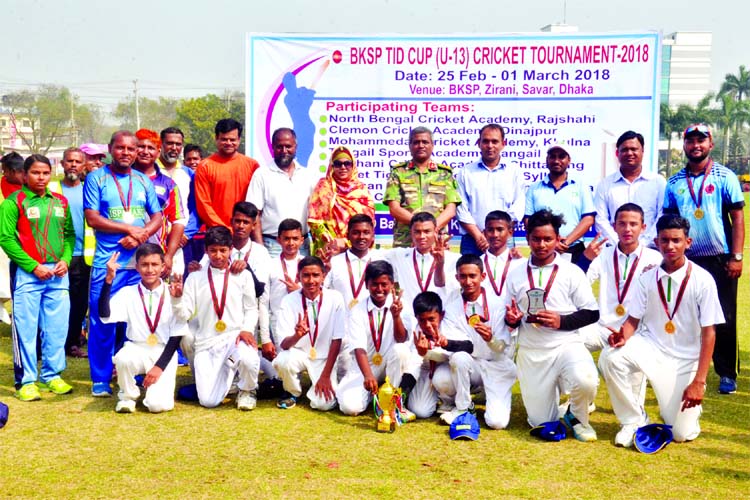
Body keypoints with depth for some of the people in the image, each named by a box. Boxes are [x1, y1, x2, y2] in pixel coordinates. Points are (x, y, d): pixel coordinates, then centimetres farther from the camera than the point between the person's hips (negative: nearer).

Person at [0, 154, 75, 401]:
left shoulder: (60, 202, 11)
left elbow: (69, 234, 13)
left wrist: (65, 259, -4)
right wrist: (33, 266, -13)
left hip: (58, 273, 4)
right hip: (28, 274, -4)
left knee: (56, 328, 8)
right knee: (26, 328, 1)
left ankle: (51, 376, 20)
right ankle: (27, 381, 9)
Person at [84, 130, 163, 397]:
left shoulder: (143, 181, 12)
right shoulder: (96, 178, 2)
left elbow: (157, 217, 10)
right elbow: (92, 218, -6)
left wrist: (141, 236, -9)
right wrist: (130, 229, -12)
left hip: (140, 262, 3)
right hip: (107, 263, -3)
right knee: (102, 323, 0)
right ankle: (101, 380, 11)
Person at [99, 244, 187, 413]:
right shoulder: (128, 293, -1)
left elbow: (176, 336, -3)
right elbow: (105, 315, -18)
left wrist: (160, 366, -11)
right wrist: (109, 280, -24)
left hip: (164, 354, -1)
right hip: (136, 349, 1)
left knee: (158, 404, -20)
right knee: (124, 358, -35)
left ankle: (159, 383, 17)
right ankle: (127, 396, -3)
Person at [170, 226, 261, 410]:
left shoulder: (243, 276, 6)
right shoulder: (195, 278, 8)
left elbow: (251, 308, 7)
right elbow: (185, 314, 5)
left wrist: (247, 329, -12)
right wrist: (177, 298, -16)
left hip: (236, 337, -1)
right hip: (207, 342, 2)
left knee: (248, 360, -38)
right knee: (208, 401, -10)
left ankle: (247, 390, -1)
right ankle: (226, 375, 26)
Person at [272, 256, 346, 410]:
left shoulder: (335, 298, -13)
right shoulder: (289, 301, -12)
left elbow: (337, 340, -9)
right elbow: (284, 344, -17)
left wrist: (326, 375, -12)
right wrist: (297, 335, -41)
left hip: (324, 358, -1)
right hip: (298, 354, 1)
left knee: (324, 404, -22)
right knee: (281, 362, -33)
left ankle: (320, 381, 15)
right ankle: (293, 392, 1)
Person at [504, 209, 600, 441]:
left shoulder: (572, 272, -1)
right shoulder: (516, 275, 7)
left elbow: (592, 314, -1)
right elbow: (510, 318, 15)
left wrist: (561, 321, -17)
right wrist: (511, 319, -9)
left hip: (567, 344, -2)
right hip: (530, 352, 3)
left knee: (586, 382, -35)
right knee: (540, 423, 5)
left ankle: (577, 417, 1)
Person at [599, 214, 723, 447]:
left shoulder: (702, 280, -11)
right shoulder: (648, 278, -2)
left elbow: (709, 333, -10)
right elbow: (633, 319, 1)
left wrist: (699, 381, -15)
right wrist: (623, 336, -25)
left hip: (685, 360, -2)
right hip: (651, 347, 2)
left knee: (682, 433, -8)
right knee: (610, 357, -28)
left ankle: (683, 402, 29)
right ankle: (634, 420, -7)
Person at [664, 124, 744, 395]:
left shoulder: (725, 176, -2)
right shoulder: (674, 183, 6)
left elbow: (738, 218, -3)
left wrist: (736, 257, -9)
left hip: (720, 260, -2)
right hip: (687, 260, 3)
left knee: (724, 320, 4)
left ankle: (727, 374, 16)